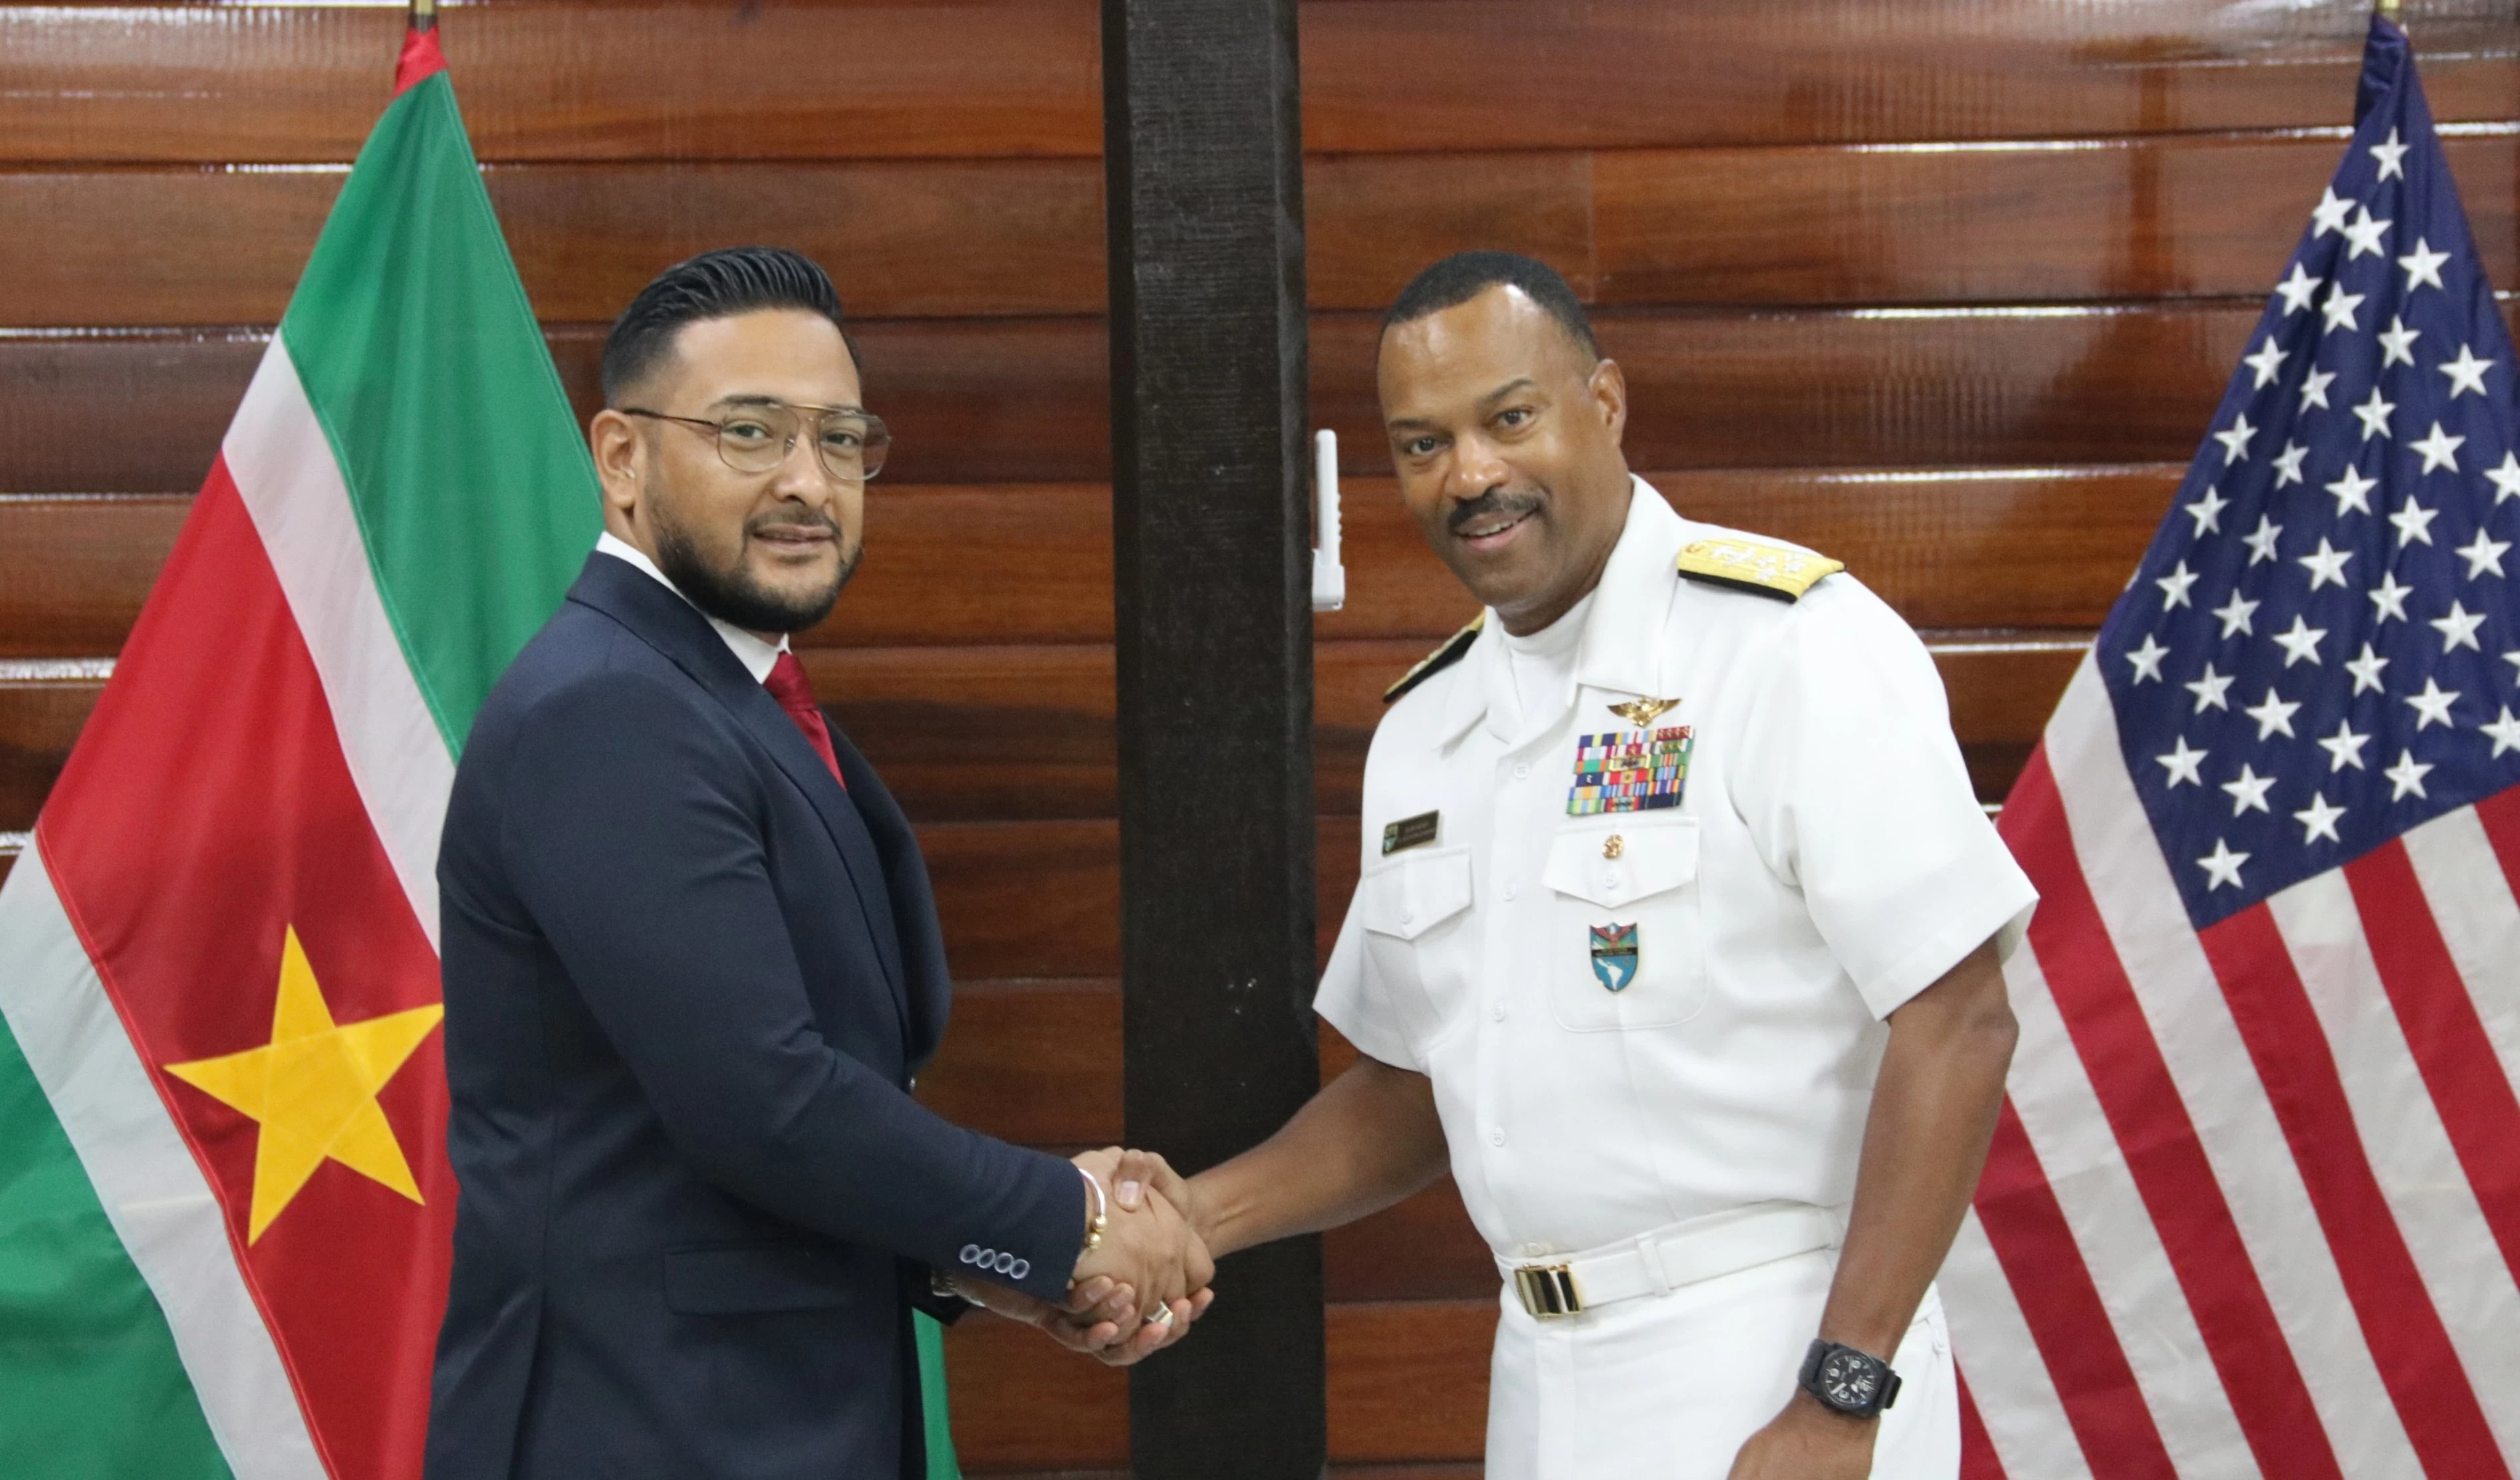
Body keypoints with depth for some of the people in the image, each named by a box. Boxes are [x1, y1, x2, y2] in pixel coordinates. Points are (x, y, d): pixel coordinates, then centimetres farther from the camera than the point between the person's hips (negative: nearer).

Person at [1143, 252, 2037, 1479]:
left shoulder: (1792, 645, -11)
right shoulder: (1423, 726, 10)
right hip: (1543, 1380, 6)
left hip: (1771, 1373, -6)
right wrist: (1194, 1216, 2)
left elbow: (1955, 1026, -16)